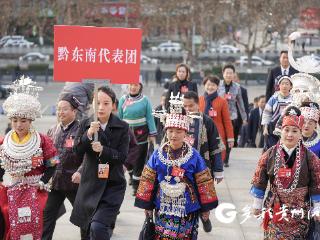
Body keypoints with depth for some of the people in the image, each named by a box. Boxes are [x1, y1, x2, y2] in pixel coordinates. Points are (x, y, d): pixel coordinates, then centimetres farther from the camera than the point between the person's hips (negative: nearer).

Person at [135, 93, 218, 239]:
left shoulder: (194, 156, -6)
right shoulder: (158, 155, -1)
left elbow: (204, 183, -2)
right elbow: (148, 181, 4)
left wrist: (206, 207, 0)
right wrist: (147, 205, 6)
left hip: (187, 210, -1)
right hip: (163, 209, 1)